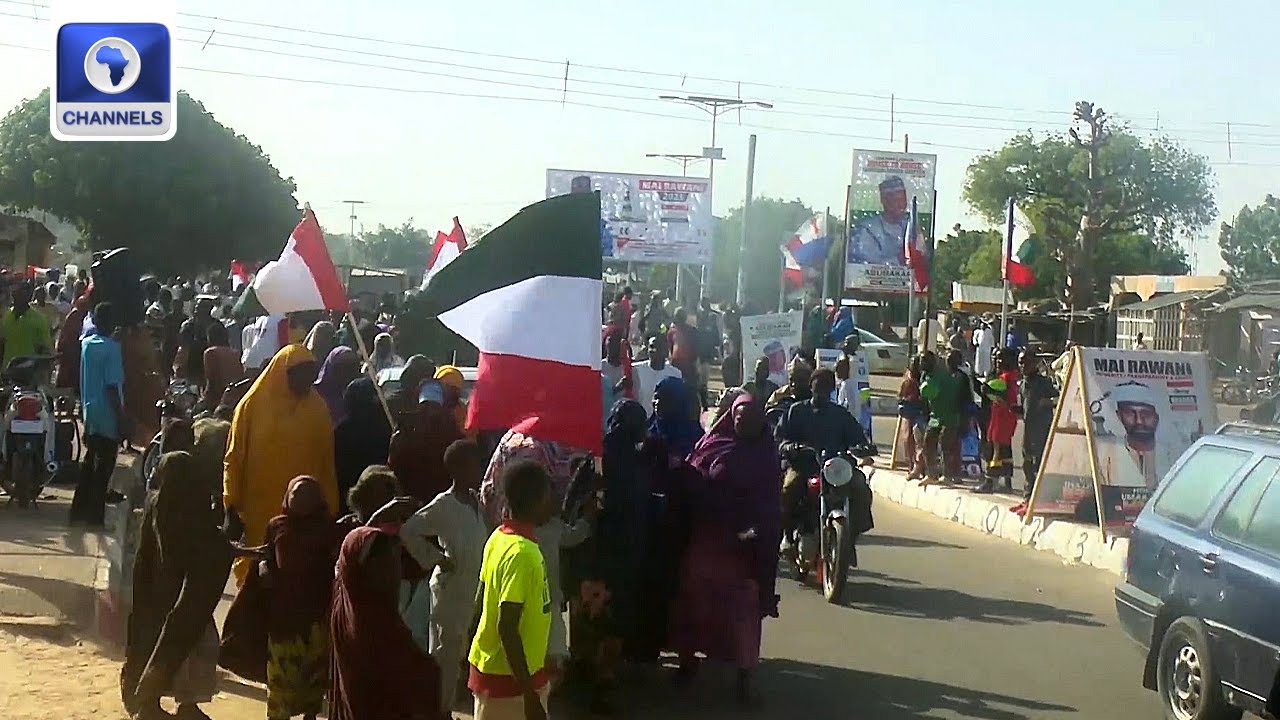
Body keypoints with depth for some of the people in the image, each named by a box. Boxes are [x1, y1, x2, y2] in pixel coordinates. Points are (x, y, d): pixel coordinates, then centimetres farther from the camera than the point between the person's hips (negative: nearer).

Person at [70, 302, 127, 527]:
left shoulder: (87, 343, 5)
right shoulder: (112, 348, -16)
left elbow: (86, 381, 14)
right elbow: (112, 386, -18)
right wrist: (122, 419, -16)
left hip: (90, 413, 7)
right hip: (108, 417, -7)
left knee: (90, 463, 17)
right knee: (104, 467, 0)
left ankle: (79, 511, 21)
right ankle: (95, 516, 3)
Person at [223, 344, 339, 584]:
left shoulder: (316, 408, 2)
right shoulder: (254, 404, -3)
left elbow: (326, 462, 5)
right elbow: (234, 459, 0)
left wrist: (329, 509, 4)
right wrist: (232, 510, -3)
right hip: (258, 514, -1)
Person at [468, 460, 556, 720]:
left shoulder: (499, 537, 3)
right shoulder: (522, 553, -24)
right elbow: (507, 628, -26)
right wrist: (530, 694, -23)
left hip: (492, 667, 9)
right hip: (508, 676, -9)